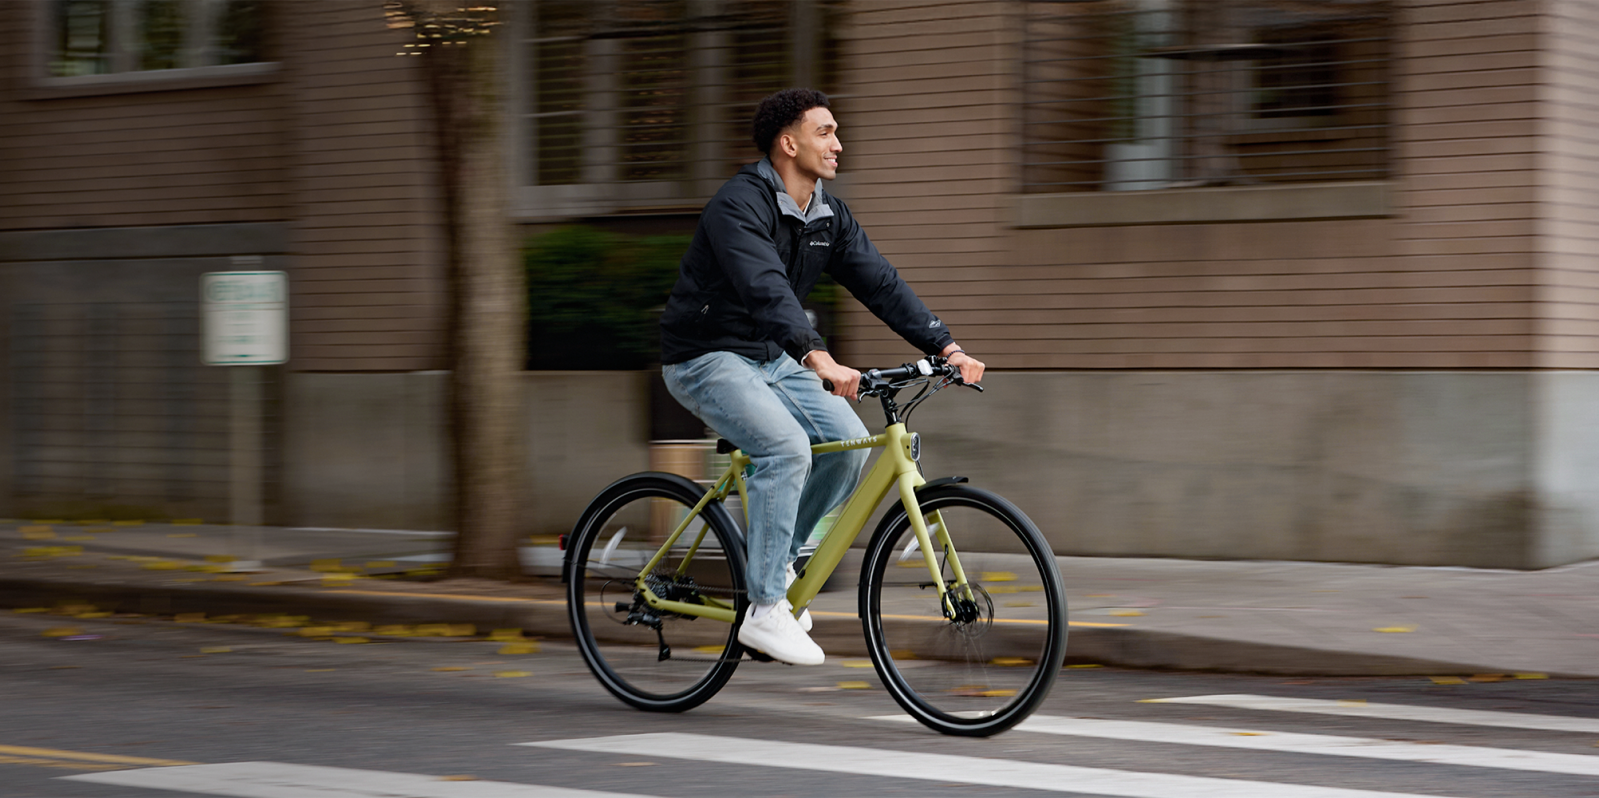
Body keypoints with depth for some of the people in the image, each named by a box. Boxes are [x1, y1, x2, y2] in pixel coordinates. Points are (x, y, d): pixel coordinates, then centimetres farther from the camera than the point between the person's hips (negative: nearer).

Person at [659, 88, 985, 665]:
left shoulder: (829, 217, 5)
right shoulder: (740, 204, -22)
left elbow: (881, 284, 1)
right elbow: (766, 289, -37)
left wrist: (946, 347, -11)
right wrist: (818, 358, -51)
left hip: (770, 357, 8)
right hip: (706, 358, -8)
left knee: (849, 440, -11)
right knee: (787, 447, -28)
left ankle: (776, 556, 8)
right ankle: (765, 612, -22)